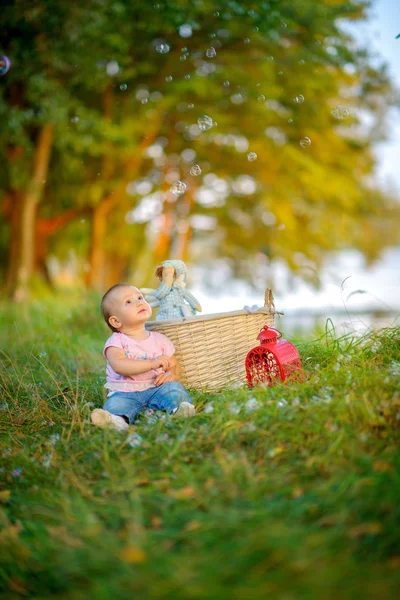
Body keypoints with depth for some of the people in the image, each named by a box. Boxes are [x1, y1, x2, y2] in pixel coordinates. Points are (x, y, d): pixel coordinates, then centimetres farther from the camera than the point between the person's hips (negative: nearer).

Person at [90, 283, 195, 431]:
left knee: (173, 387, -23)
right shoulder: (116, 341, -1)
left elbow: (175, 365, 15)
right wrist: (152, 363, -28)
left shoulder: (159, 339, 12)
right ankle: (118, 419, -59)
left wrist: (171, 375, -12)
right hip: (125, 392, -3)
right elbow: (118, 365, -19)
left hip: (156, 389, 3)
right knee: (117, 403, -32)